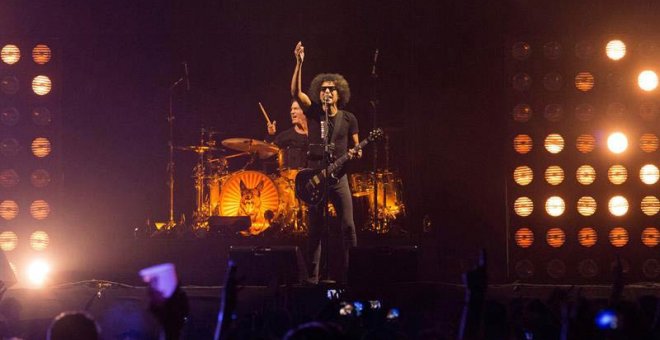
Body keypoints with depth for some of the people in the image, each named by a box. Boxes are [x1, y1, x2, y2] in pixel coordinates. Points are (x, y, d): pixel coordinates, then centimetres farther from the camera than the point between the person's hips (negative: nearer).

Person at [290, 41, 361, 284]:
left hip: (338, 176, 0)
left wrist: (355, 154, -13)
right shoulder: (314, 112, 3)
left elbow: (355, 147, 12)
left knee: (348, 226, -6)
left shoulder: (348, 119, 6)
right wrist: (299, 63, -24)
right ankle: (313, 277, 7)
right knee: (315, 229, 2)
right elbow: (295, 91, -12)